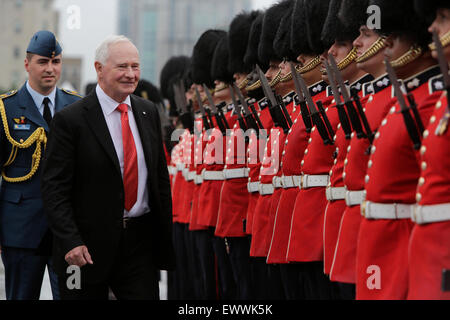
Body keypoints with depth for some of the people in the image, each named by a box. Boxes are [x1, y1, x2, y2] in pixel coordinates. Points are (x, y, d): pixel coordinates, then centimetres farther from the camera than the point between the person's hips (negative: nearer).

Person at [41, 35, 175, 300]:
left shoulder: (149, 113, 8)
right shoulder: (71, 120, -9)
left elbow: (161, 176, 14)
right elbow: (55, 189, -12)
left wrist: (165, 233, 10)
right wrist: (71, 242, -20)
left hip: (141, 240, 4)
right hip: (89, 244, -4)